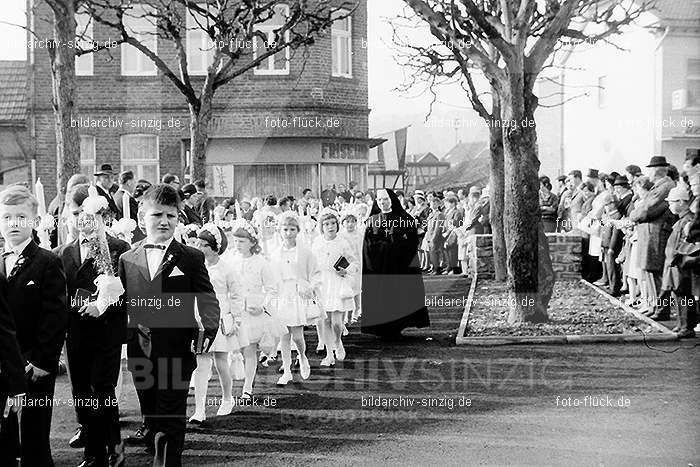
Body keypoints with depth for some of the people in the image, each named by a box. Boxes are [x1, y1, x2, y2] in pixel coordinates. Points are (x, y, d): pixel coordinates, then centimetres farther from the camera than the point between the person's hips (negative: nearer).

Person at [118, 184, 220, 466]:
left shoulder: (191, 259, -1)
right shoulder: (127, 260, 8)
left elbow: (208, 300, -5)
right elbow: (122, 304, 13)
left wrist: (208, 331, -21)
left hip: (177, 354, -3)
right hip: (140, 354, 4)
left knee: (172, 421, -3)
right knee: (151, 421, 15)